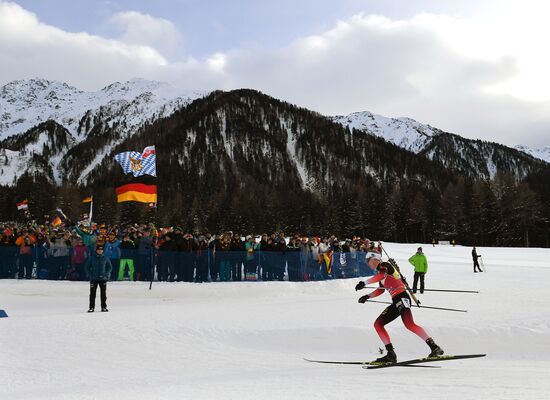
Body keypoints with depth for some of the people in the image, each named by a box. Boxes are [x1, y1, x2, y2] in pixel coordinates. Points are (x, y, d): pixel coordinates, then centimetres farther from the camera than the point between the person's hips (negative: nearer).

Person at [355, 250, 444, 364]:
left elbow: (381, 275, -22)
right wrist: (368, 296, 35)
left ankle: (434, 347, -31)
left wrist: (365, 283, -24)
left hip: (402, 298, -10)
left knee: (409, 324, -30)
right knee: (378, 324, 7)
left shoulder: (384, 265, 1)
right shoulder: (381, 272, 27)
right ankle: (391, 354, 3)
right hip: (396, 302, 10)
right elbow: (380, 290, 40)